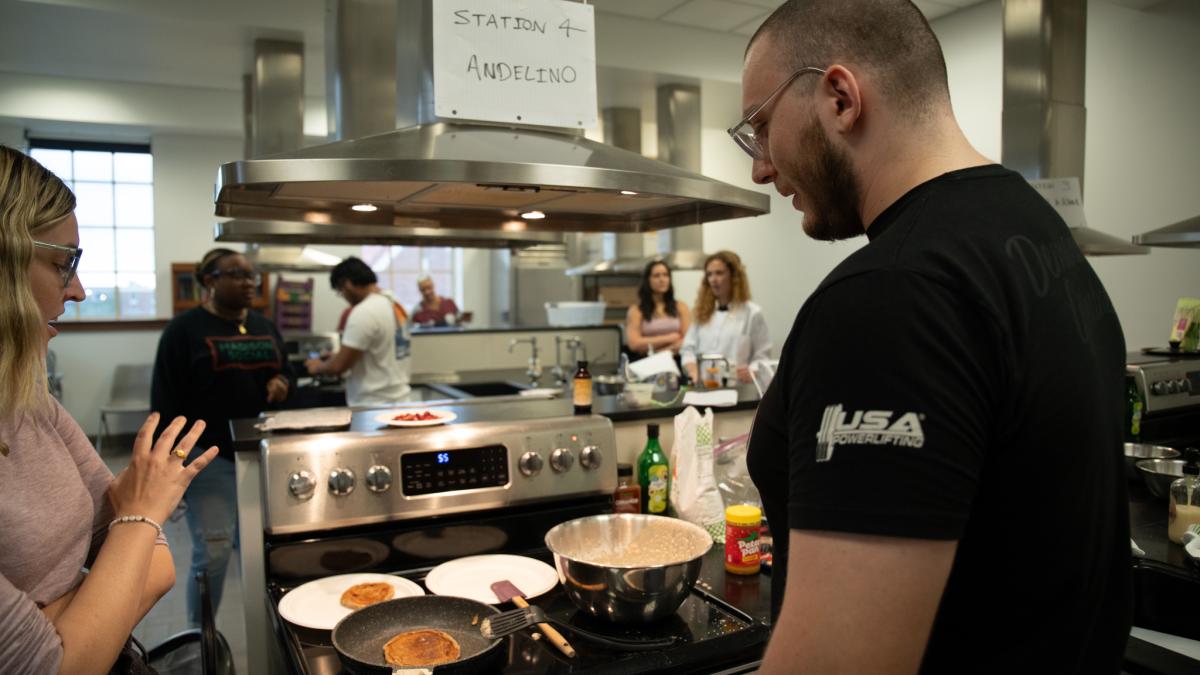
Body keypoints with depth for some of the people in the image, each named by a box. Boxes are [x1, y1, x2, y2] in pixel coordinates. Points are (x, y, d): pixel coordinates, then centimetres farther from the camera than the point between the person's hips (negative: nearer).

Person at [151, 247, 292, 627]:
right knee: (213, 553, -6)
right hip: (212, 457, -5)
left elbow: (286, 371, 23)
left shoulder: (265, 327, 13)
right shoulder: (184, 329, -5)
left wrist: (283, 382, -2)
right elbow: (165, 401, -7)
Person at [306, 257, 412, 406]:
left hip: (373, 405, -9)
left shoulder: (364, 312, -18)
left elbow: (339, 366, -15)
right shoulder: (395, 305, 9)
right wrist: (340, 355, 20)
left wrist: (319, 366, 5)